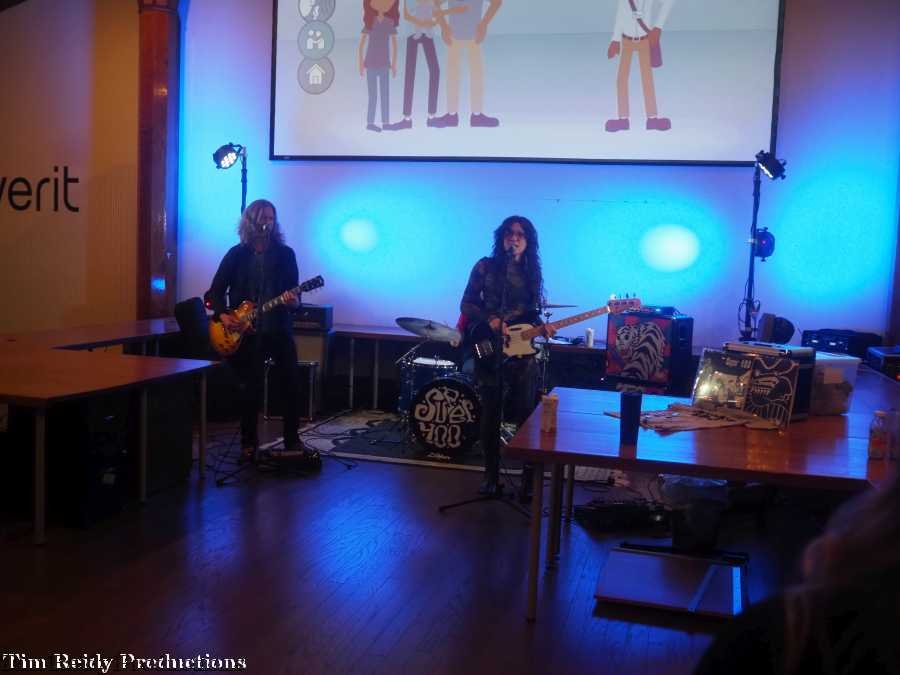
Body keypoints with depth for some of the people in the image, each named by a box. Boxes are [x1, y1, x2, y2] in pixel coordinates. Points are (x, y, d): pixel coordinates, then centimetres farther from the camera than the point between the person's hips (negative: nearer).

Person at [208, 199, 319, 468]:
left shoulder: (285, 253, 4)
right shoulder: (237, 254, 3)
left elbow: (293, 292, 3)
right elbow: (216, 290, 5)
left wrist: (294, 302, -20)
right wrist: (223, 315, -11)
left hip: (279, 329, 1)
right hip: (246, 332, -1)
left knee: (290, 385, 1)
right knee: (251, 388, 4)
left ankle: (292, 441, 15)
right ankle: (249, 442, 19)